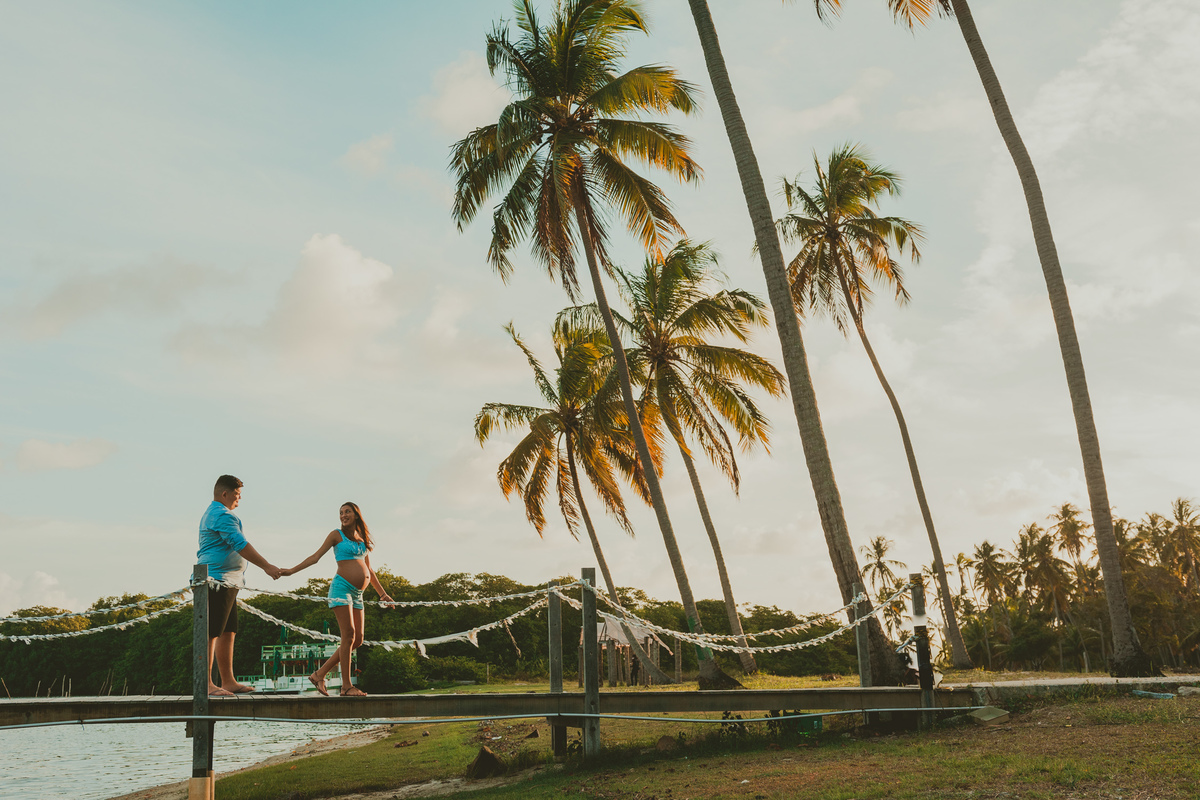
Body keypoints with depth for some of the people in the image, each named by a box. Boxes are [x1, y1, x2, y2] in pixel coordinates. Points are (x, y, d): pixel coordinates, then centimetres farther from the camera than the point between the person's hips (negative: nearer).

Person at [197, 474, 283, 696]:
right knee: (211, 633, -10)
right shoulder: (223, 515, -12)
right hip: (219, 580, -11)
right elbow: (241, 545, -18)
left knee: (228, 633, 10)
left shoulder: (211, 513, 24)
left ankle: (228, 682, 12)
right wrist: (267, 566, -15)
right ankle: (206, 683, -10)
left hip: (226, 584, 11)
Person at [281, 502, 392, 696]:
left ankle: (320, 674, 8)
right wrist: (292, 571, -8)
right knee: (349, 635, -13)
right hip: (342, 587, -6)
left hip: (357, 594, 6)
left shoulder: (363, 539, 19)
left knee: (357, 640, 1)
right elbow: (316, 556, 2)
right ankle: (346, 686, -10)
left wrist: (382, 593, 27)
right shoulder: (336, 535, 5)